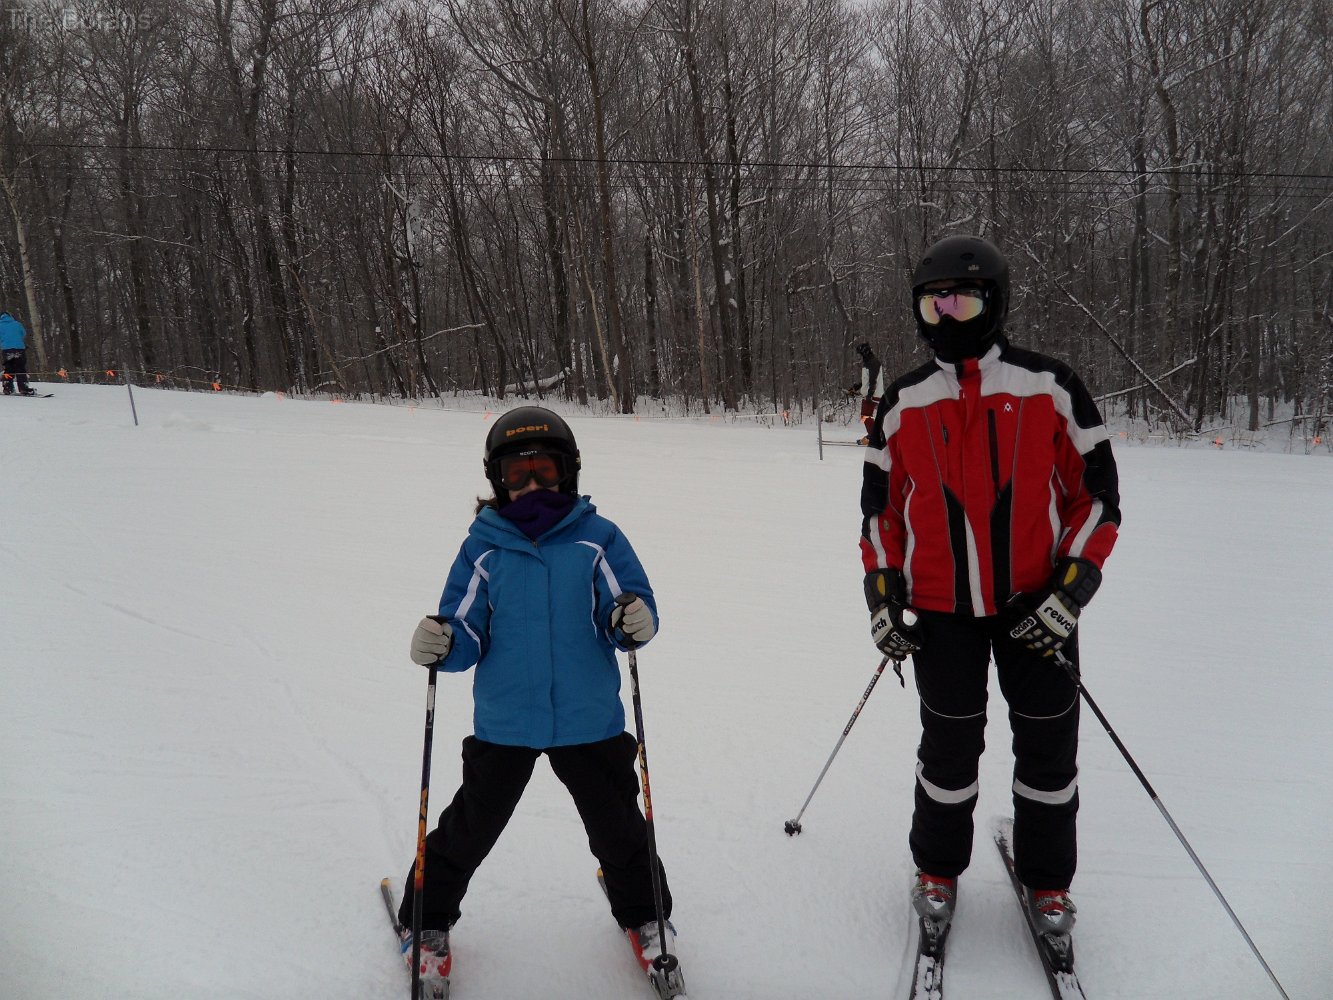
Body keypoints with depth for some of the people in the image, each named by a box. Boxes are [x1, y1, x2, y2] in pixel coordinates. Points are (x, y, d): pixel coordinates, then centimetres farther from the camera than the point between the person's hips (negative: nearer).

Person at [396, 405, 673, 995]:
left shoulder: (598, 538, -6)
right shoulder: (483, 548, -4)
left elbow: (633, 606, -7)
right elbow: (467, 634, -3)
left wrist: (635, 624, -29)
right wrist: (441, 645, -25)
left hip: (590, 721, 0)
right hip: (503, 722, 1)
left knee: (619, 828, 15)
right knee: (469, 830, 14)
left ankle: (643, 914, 41)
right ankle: (428, 922, 39)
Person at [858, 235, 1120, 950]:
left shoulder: (1051, 388, -5)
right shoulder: (902, 405, 2)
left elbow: (1098, 494, -2)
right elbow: (880, 507, 9)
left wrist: (1069, 592, -10)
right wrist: (882, 598, 3)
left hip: (1038, 606, 0)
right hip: (942, 610, 1)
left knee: (1048, 749, 10)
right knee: (950, 748, 10)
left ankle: (1047, 878, 33)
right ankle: (937, 869, 33)